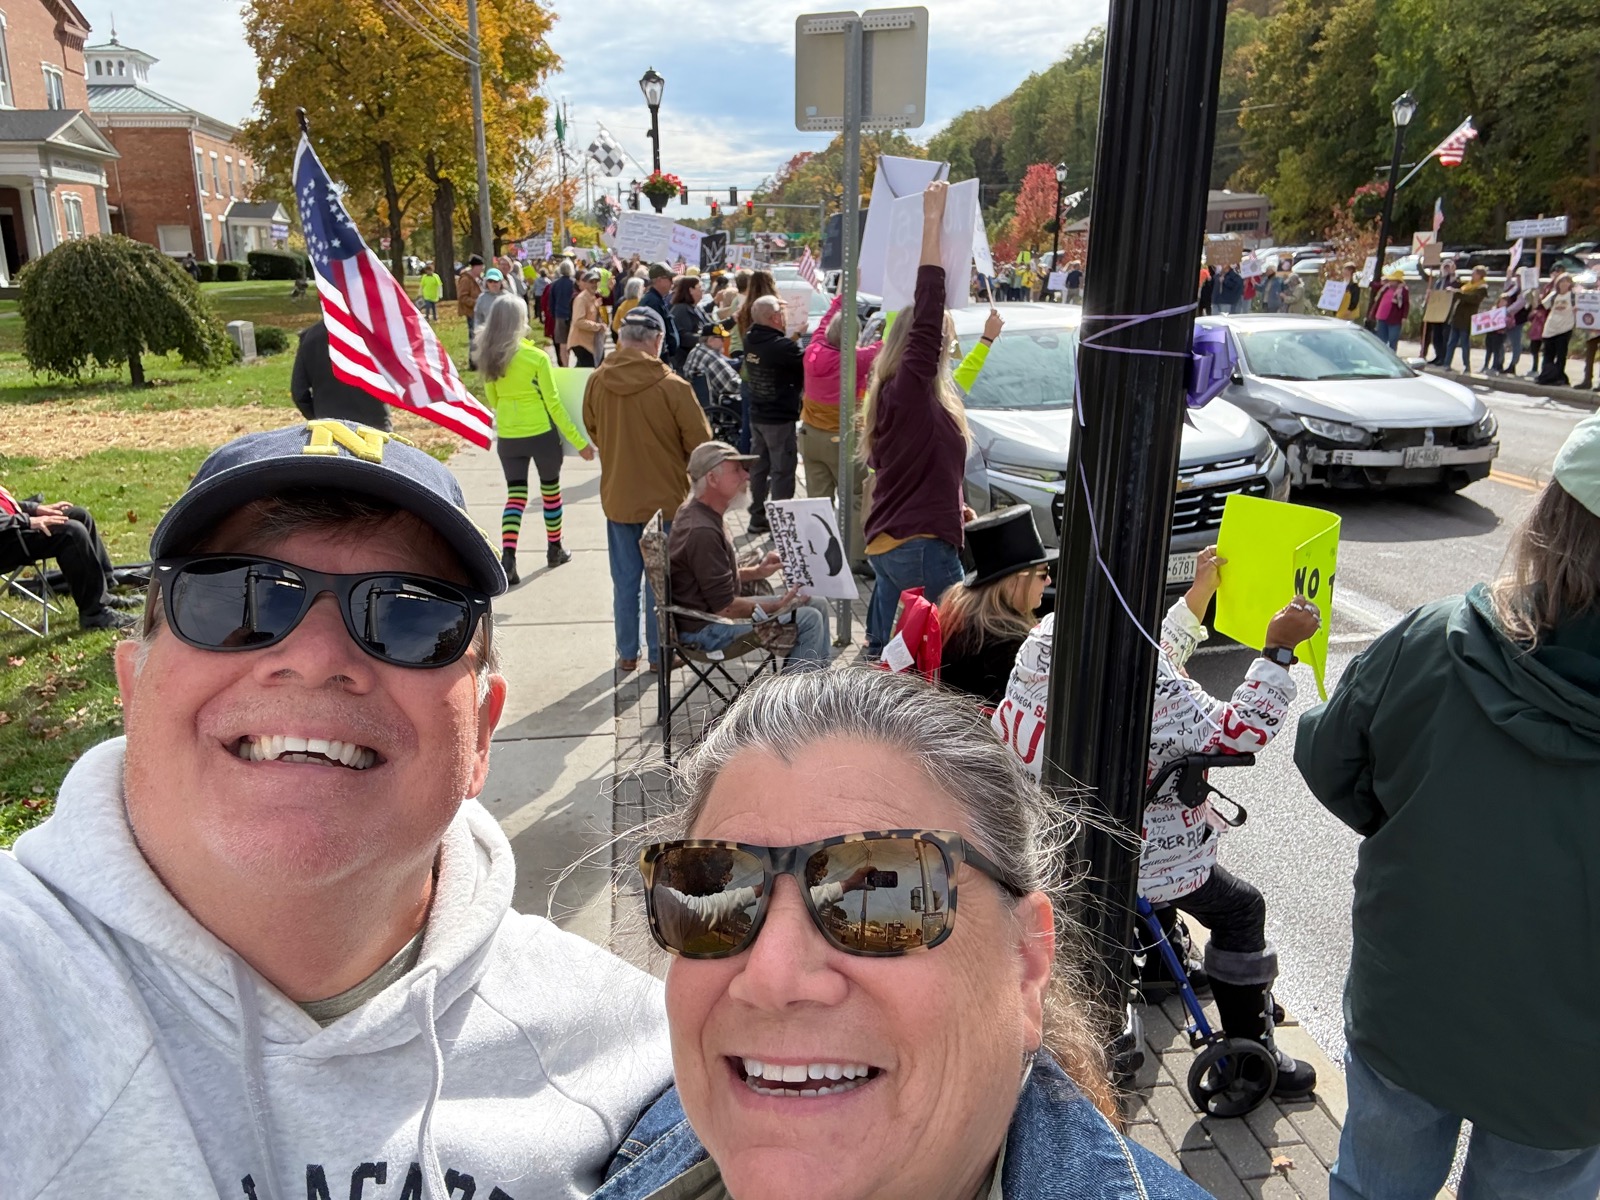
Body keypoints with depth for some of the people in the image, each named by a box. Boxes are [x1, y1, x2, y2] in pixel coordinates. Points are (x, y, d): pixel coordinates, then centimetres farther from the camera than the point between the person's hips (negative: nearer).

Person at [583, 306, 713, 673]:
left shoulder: (596, 382, -7)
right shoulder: (673, 387, -20)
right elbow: (700, 444, -11)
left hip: (617, 498, 3)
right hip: (664, 498, -3)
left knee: (625, 580, 15)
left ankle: (627, 653, 25)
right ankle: (659, 654, 21)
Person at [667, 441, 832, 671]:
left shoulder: (695, 511, 6)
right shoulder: (702, 531, -26)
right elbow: (725, 608, -25)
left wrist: (756, 572, 4)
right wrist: (777, 606, -12)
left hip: (719, 608, 10)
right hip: (706, 629, -10)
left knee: (817, 606, 9)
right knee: (808, 620, -14)